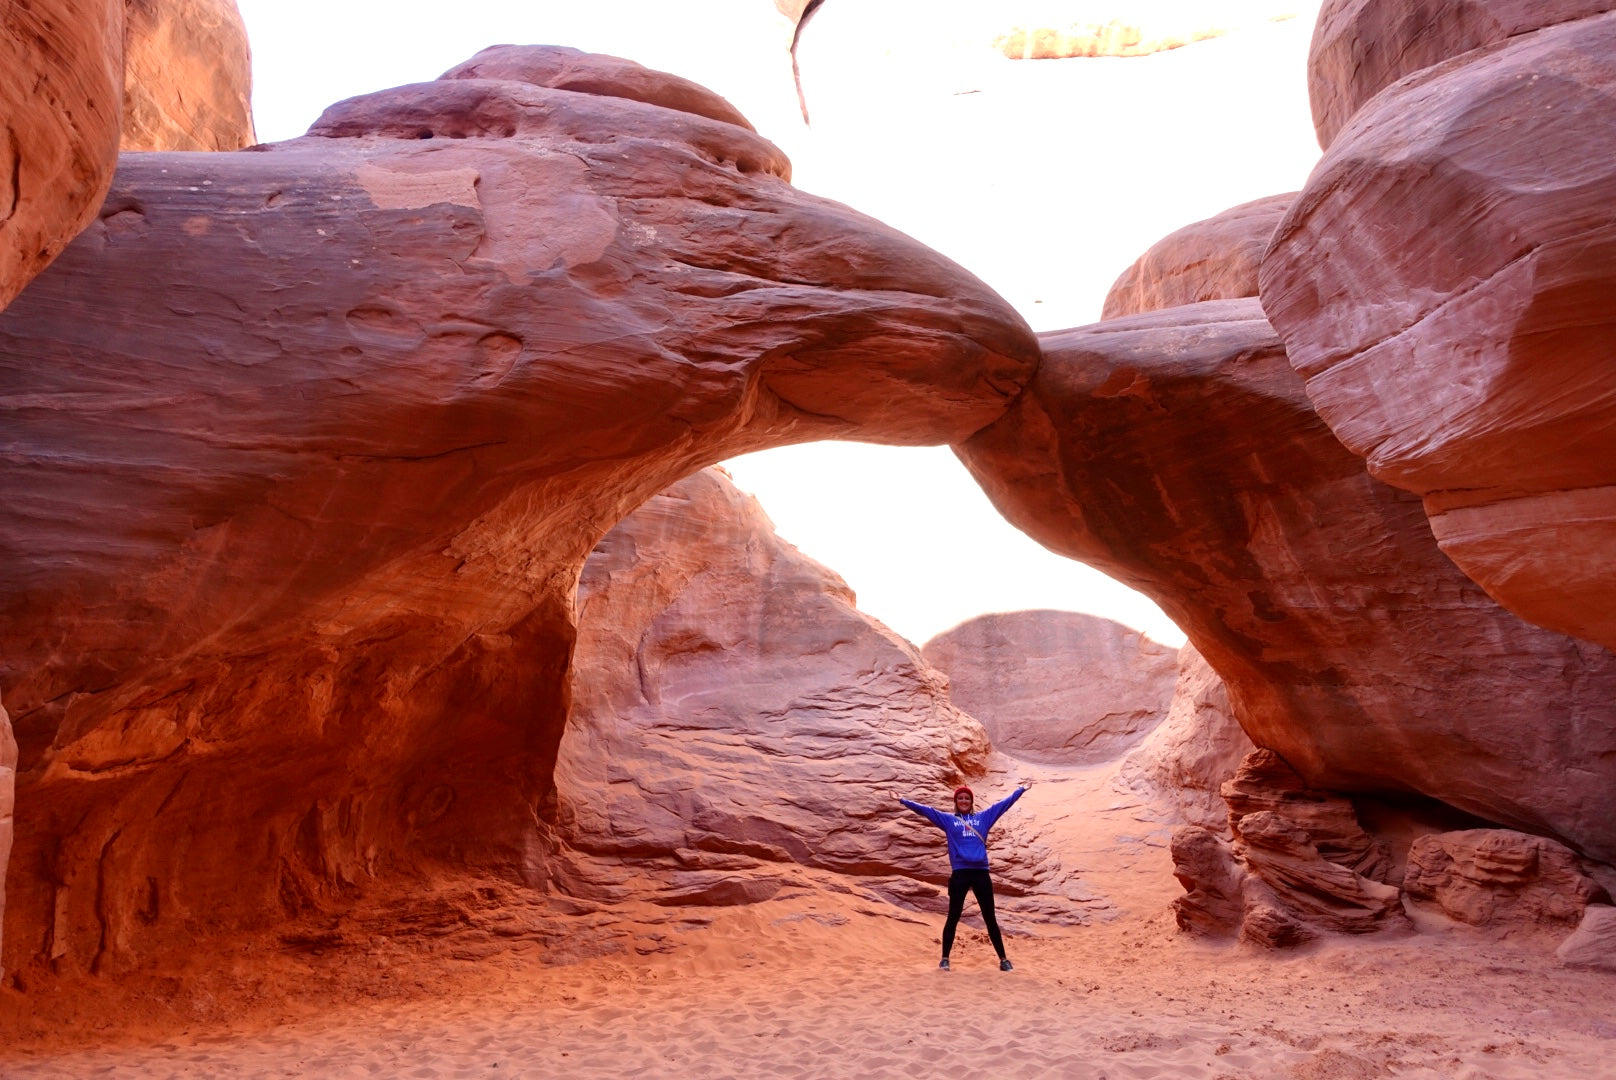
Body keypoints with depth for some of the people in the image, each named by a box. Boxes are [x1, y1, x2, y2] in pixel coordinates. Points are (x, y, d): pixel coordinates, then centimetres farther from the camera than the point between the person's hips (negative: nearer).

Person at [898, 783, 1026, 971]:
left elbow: (1003, 803, 17)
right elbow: (925, 810, 7)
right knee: (953, 918, 4)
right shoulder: (948, 820, 10)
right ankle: (945, 959, 14)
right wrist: (902, 800, 2)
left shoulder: (983, 817, 13)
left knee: (990, 919, 7)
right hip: (960, 874, -1)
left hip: (981, 873, 1)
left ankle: (1003, 959, 14)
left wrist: (1021, 789, 19)